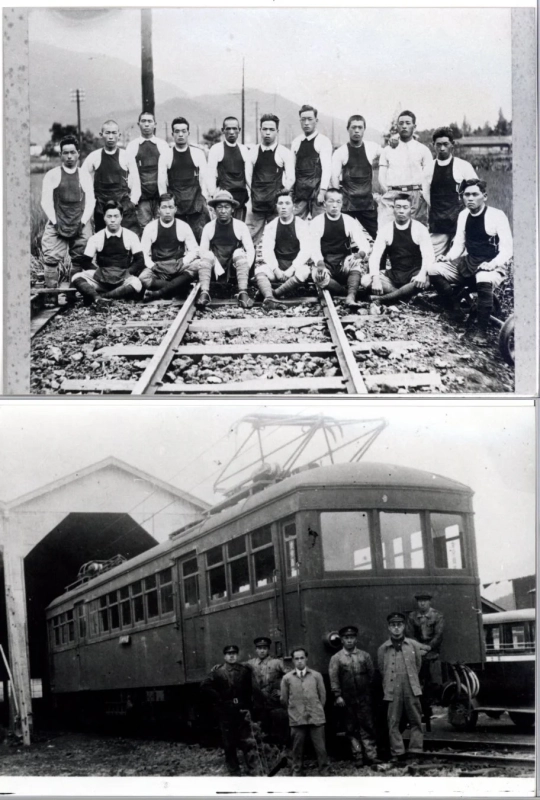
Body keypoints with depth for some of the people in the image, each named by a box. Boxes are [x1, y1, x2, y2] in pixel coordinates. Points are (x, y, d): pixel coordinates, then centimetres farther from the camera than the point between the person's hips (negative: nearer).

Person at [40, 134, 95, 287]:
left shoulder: (84, 176, 11)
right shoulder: (52, 175, 5)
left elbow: (90, 202, 8)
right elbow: (46, 201, 1)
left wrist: (83, 222, -4)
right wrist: (55, 222, -8)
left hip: (80, 226, 2)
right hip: (57, 225, -2)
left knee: (80, 261, 0)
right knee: (52, 259, -12)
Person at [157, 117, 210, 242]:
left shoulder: (197, 153, 5)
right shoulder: (166, 156, 5)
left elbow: (204, 178, 5)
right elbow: (161, 182, 5)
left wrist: (204, 200, -1)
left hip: (196, 202, 0)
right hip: (174, 203, 0)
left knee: (201, 235, -6)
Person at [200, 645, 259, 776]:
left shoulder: (244, 671, 7)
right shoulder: (218, 672, 0)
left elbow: (249, 690, 9)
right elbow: (205, 686, -8)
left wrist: (248, 706, 0)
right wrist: (218, 698, -8)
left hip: (242, 711, 1)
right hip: (226, 713, -1)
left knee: (249, 743, -5)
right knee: (229, 745, 6)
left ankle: (253, 771, -3)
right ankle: (234, 773, 15)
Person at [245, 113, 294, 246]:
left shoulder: (284, 153, 2)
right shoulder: (253, 153, 9)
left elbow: (290, 179, 0)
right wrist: (250, 199, 2)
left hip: (276, 204, -2)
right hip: (256, 204, 2)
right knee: (251, 239, -2)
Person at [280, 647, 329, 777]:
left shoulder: (316, 676, 5)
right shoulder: (287, 678, 3)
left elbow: (322, 696, 11)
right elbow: (284, 699, 10)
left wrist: (317, 710, 11)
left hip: (316, 718, 0)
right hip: (297, 719, 0)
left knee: (320, 747, 1)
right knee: (297, 748, 3)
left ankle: (324, 772, 12)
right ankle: (297, 772, 17)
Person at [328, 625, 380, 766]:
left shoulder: (365, 656, 8)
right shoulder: (336, 658, 3)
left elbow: (371, 675, 9)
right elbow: (333, 679, -2)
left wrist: (370, 693, 3)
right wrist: (338, 696, -10)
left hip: (364, 699, 0)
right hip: (347, 700, 0)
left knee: (367, 727, -2)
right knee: (352, 729, 4)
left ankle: (371, 755, -1)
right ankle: (357, 756, 9)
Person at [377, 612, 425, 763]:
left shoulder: (414, 646, 2)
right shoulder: (383, 649, 1)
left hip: (412, 690, 1)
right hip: (392, 692, 0)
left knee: (416, 721, 2)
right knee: (393, 723, 0)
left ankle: (416, 752, 10)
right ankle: (397, 753, 6)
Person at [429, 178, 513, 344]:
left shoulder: (497, 216, -12)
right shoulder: (463, 215, 7)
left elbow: (507, 249, -14)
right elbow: (458, 244, 14)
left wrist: (492, 264, -30)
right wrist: (447, 258, -6)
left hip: (492, 266, -6)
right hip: (468, 262, 6)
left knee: (484, 281, -41)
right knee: (435, 271, -14)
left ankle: (482, 331, -29)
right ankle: (455, 311, 1)